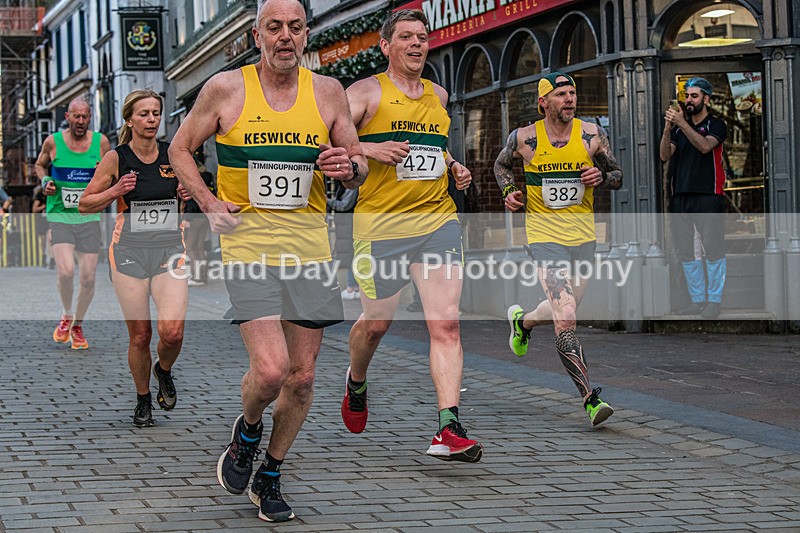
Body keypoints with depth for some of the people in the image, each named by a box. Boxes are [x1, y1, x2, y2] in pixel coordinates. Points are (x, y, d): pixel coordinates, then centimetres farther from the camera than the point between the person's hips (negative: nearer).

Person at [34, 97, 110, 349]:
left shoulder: (101, 142, 1)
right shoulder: (53, 142, -1)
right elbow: (40, 165, 17)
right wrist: (45, 181, -3)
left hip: (89, 218, 2)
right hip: (59, 217, -2)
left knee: (88, 278, 0)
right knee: (65, 271, -20)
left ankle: (78, 326, 23)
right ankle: (66, 315, 9)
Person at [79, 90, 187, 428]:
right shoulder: (116, 158, -2)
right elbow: (85, 205, 4)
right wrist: (115, 191, -12)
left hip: (170, 250, 1)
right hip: (130, 251, -1)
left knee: (172, 330, -17)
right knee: (139, 336, 1)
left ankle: (164, 371, 17)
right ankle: (143, 400, 25)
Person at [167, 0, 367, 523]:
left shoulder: (328, 91, 5)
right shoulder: (225, 89, -2)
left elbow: (358, 164, 13)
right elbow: (180, 148, 11)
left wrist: (350, 166, -11)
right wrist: (208, 203, -3)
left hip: (310, 244, 3)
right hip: (247, 240, -3)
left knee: (302, 375, 5)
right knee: (270, 368, -18)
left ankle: (270, 476, 25)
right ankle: (247, 432, 16)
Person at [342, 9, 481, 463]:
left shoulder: (438, 95, 15)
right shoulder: (366, 92, -2)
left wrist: (454, 167, 14)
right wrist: (368, 149, -22)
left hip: (438, 221, 4)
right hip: (381, 224, -3)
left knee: (446, 323, -10)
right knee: (377, 322, 10)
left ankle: (449, 428, -15)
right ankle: (356, 384, 44)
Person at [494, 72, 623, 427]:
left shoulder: (592, 134, 0)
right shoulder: (524, 138, -4)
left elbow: (617, 176, 10)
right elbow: (501, 164, 17)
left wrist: (601, 177, -12)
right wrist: (508, 192, -2)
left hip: (584, 236, 4)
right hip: (544, 235, -4)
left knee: (564, 311, 19)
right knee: (565, 319, -19)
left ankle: (522, 321, 53)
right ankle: (590, 398, -17)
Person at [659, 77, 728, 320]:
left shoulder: (716, 125, 3)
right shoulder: (678, 127, 18)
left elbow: (705, 146, -17)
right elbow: (665, 155, 4)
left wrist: (682, 123, -24)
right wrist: (668, 128, -11)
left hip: (708, 195, -5)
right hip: (680, 196, 5)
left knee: (713, 249, -7)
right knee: (685, 250, 5)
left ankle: (715, 300, -3)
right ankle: (698, 299, 12)